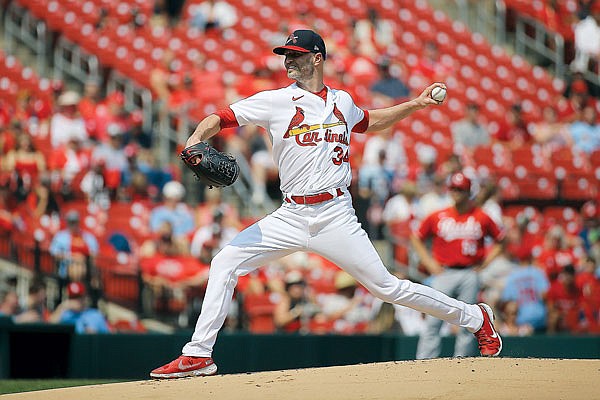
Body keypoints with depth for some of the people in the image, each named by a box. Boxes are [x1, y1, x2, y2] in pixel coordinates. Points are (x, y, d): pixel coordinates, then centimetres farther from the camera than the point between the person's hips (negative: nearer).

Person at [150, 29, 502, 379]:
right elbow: (220, 118, -3)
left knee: (386, 286, -4)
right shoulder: (275, 101, 2)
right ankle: (198, 355, -5)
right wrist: (197, 138, -24)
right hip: (291, 217, 1)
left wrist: (416, 104, 24)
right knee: (225, 262, -10)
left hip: (335, 216, -1)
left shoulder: (342, 101, 9)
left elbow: (368, 122, 31)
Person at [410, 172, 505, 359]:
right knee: (433, 321, -9)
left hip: (470, 275, 0)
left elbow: (500, 239, 15)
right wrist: (429, 262, 4)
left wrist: (486, 261, 4)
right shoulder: (437, 217, 4)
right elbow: (416, 238, 14)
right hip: (443, 273, 0)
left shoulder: (481, 218, 4)